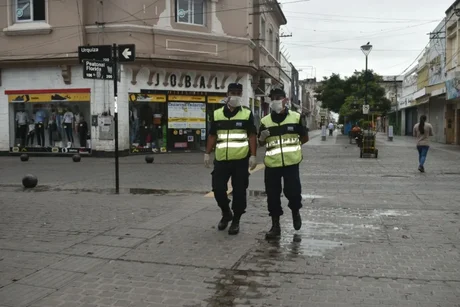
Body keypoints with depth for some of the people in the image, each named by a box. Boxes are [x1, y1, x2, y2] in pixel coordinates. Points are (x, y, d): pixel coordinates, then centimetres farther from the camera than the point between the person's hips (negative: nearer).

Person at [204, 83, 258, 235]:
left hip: (240, 160, -2)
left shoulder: (247, 114, 2)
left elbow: (252, 136, -2)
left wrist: (253, 155, -10)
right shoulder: (217, 114, 9)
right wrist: (207, 154, 8)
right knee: (218, 188, 2)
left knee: (239, 191, 2)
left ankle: (236, 221, 18)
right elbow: (212, 136, 13)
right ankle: (226, 213, 28)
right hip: (221, 159, 2)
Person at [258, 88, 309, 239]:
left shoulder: (296, 117, 2)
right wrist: (262, 138, -10)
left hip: (291, 163, -2)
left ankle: (295, 212, 28)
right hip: (272, 164, 2)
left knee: (293, 192, -6)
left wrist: (292, 147, 12)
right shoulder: (265, 121, 6)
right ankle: (275, 225, 19)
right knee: (272, 195, 4)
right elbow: (260, 143, 11)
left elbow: (305, 137, 13)